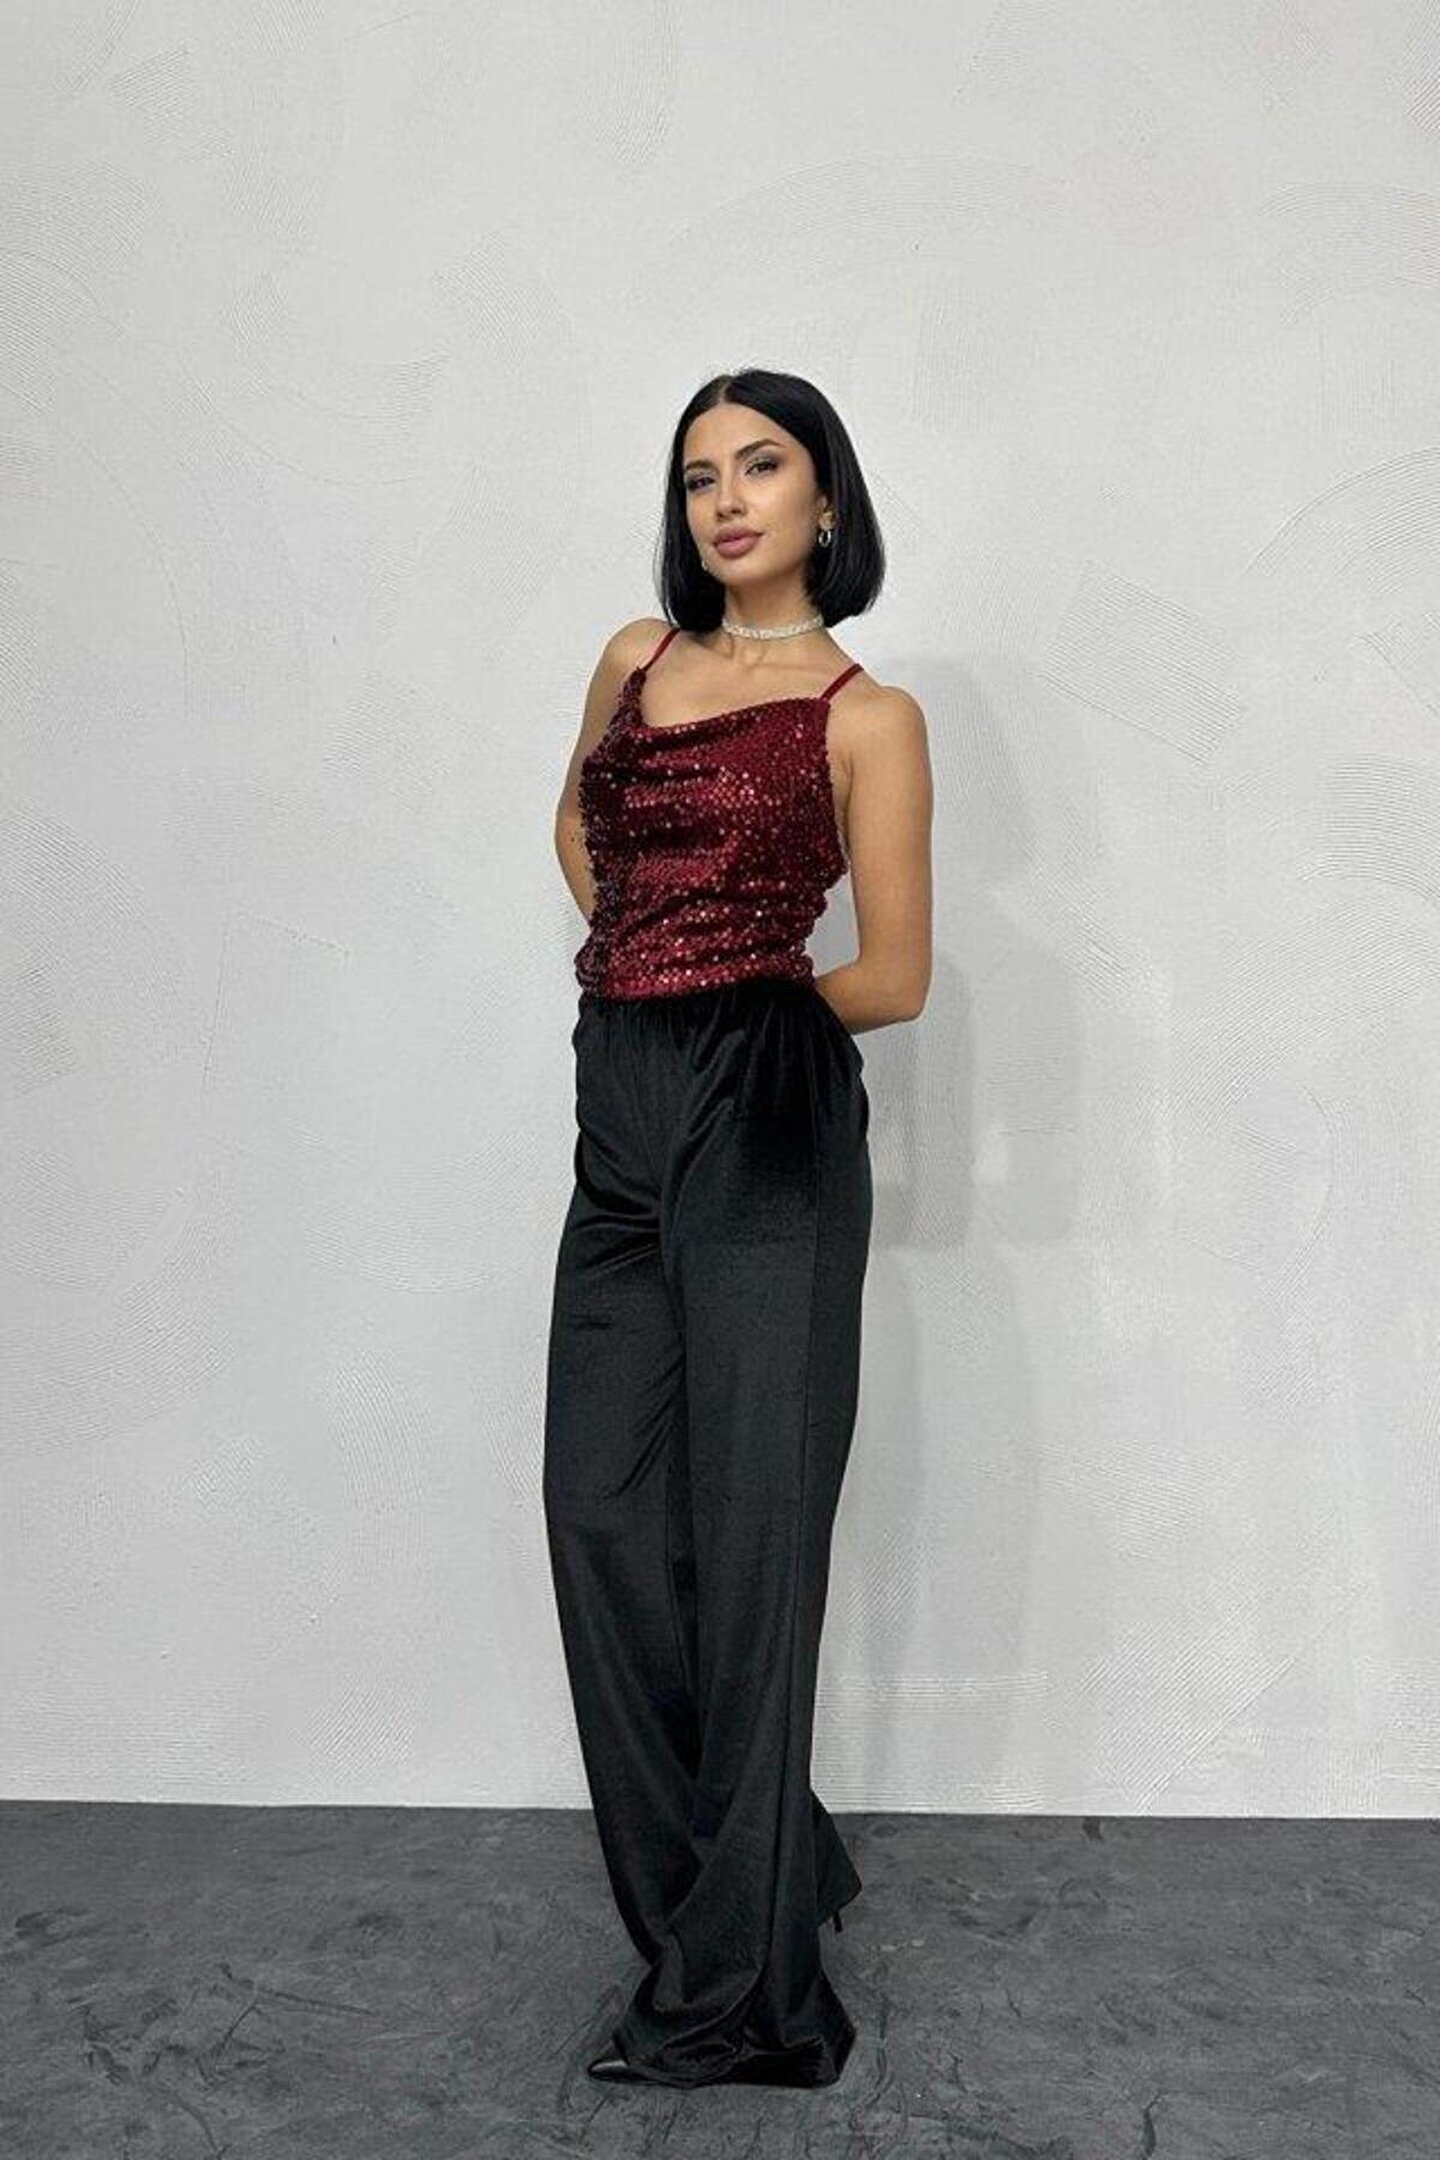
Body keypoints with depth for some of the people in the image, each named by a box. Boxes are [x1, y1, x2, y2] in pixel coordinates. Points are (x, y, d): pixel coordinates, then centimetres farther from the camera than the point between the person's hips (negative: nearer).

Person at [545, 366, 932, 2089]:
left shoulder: (866, 718, 0)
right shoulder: (635, 657, 14)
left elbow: (893, 979, -1)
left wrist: (741, 999, 9)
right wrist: (652, 974, 14)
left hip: (765, 1131, -6)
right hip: (625, 1120, 6)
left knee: (748, 1524, 0)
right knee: (603, 1514, 8)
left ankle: (737, 1980, 15)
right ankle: (757, 1871, 28)